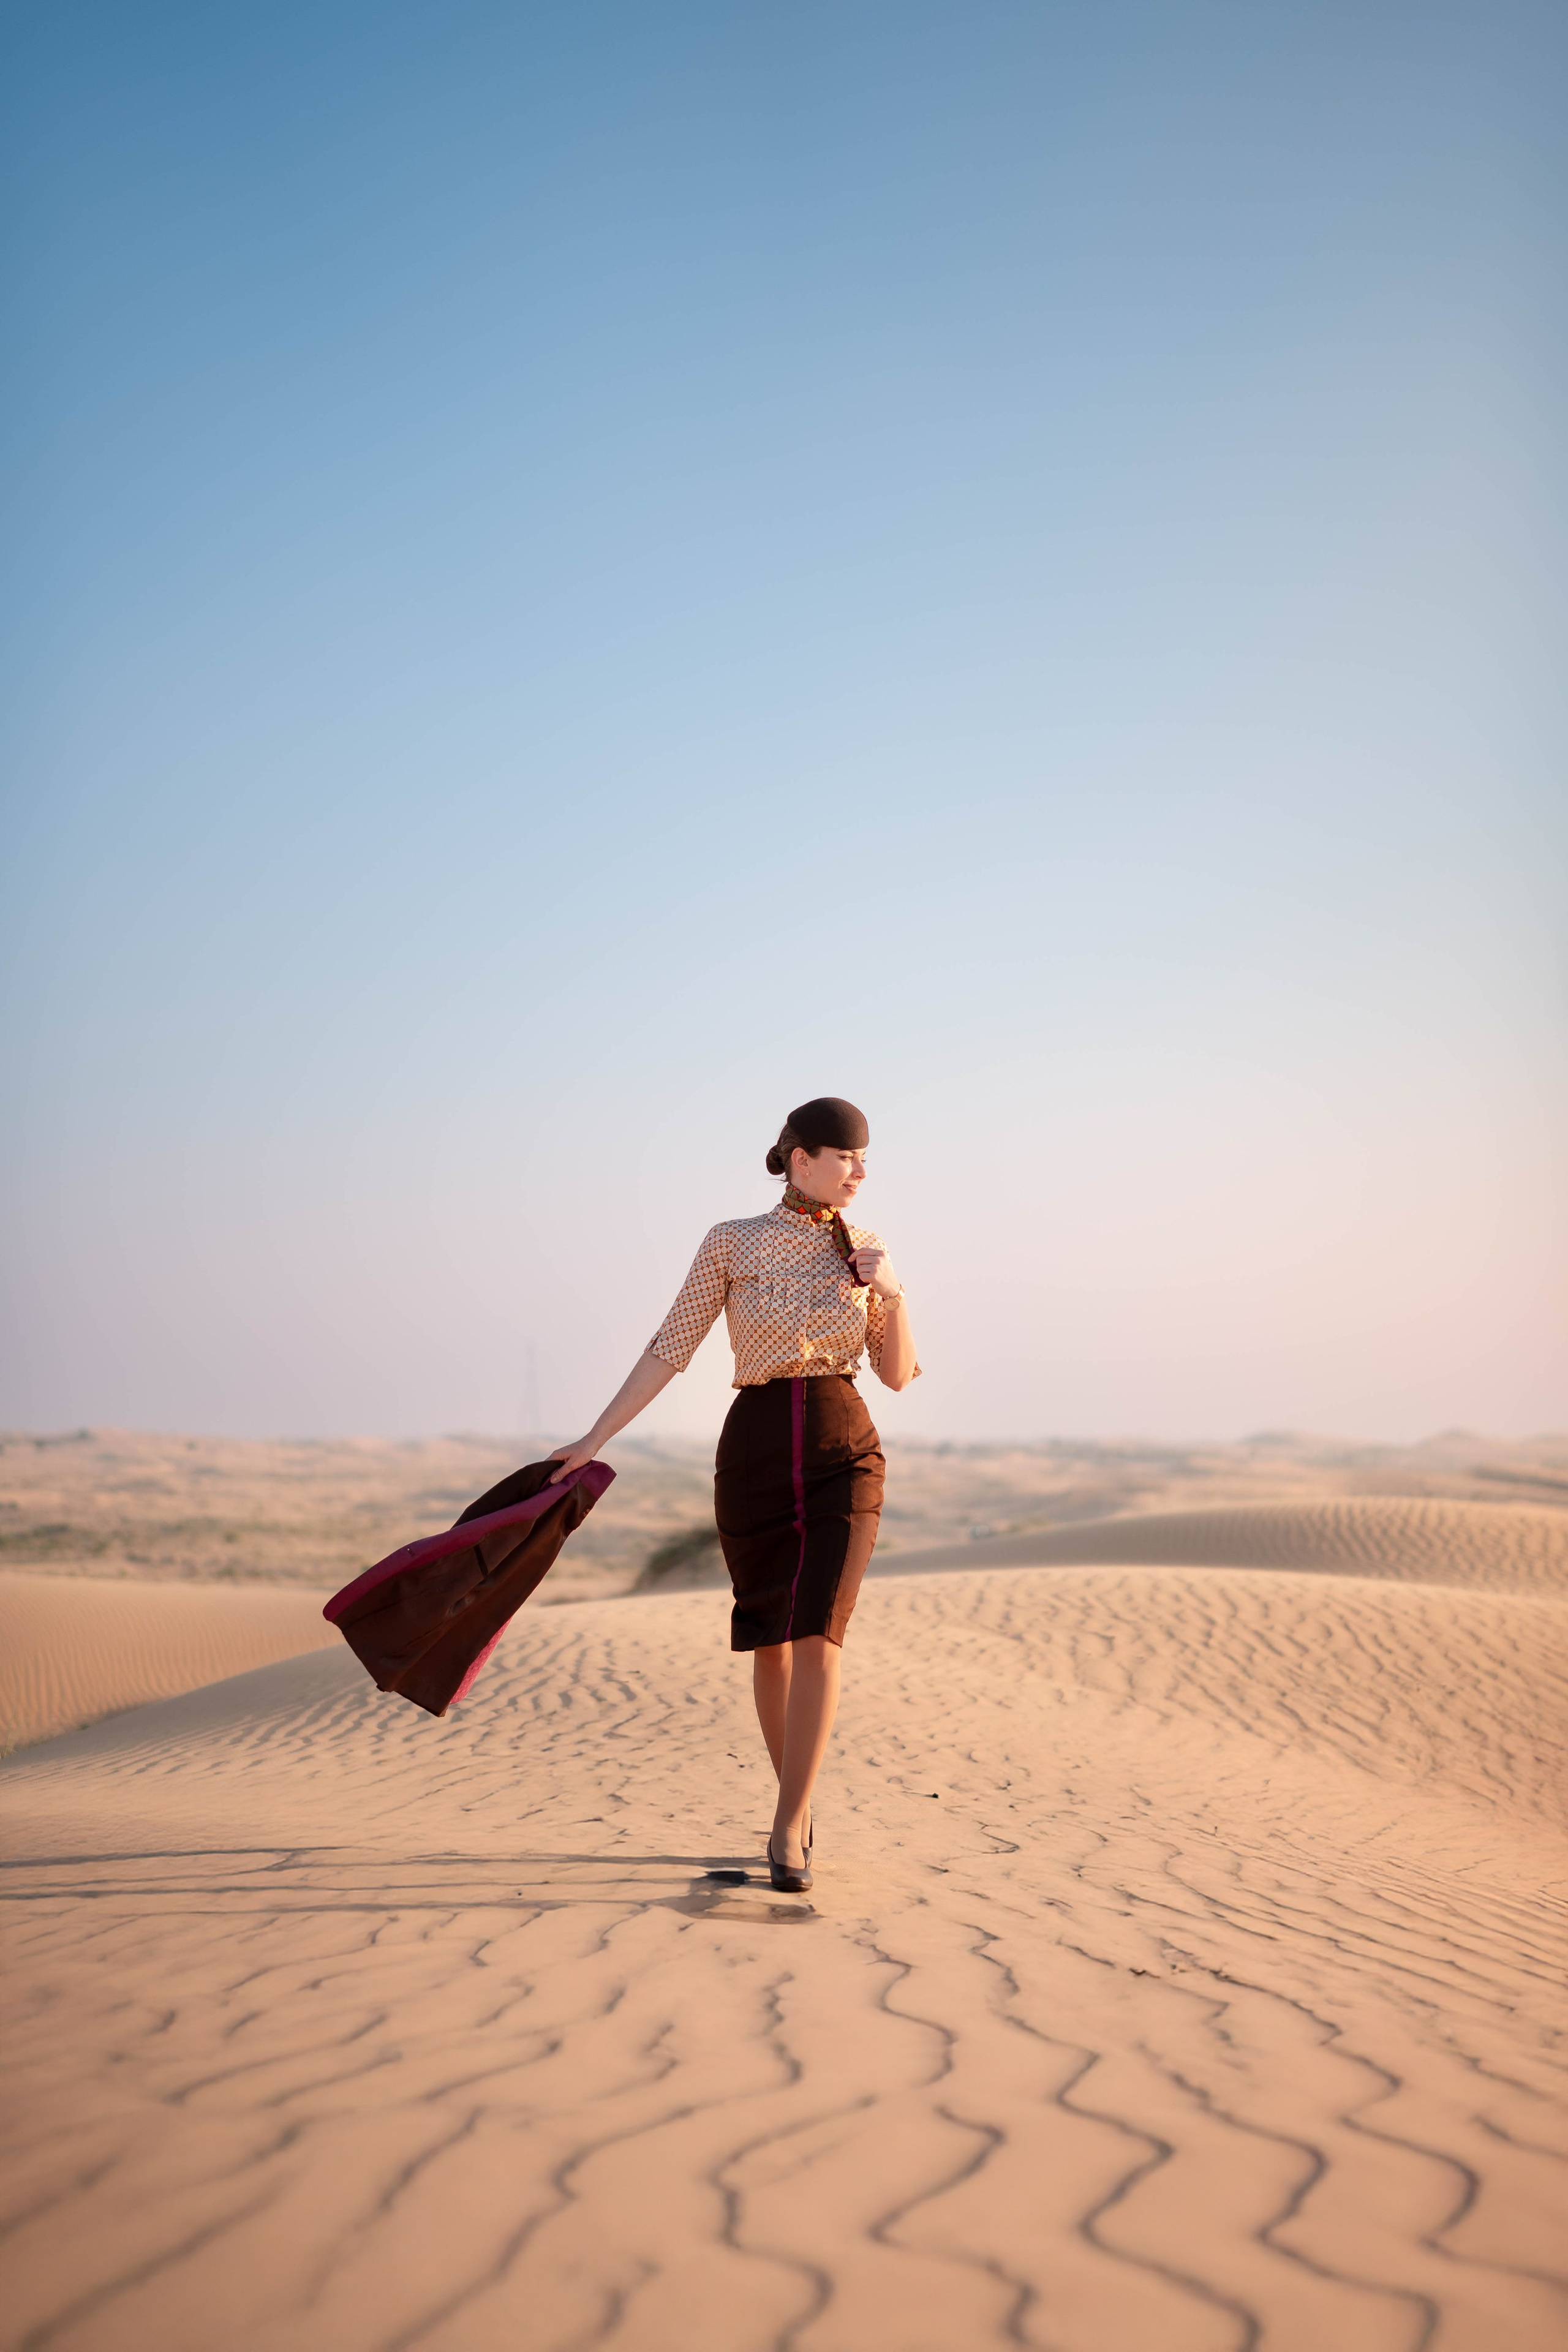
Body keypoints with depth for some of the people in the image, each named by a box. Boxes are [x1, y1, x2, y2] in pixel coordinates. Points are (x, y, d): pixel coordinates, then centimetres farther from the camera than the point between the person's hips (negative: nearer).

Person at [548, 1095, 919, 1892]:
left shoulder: (866, 1249, 6)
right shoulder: (731, 1243, 0)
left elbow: (897, 1373, 9)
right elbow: (670, 1349, 1)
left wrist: (893, 1296, -10)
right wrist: (594, 1439, -4)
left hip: (844, 1452, 0)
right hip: (755, 1450, 0)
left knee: (817, 1633, -14)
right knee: (769, 1637, 8)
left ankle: (788, 1832, -12)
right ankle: (799, 1802, 27)